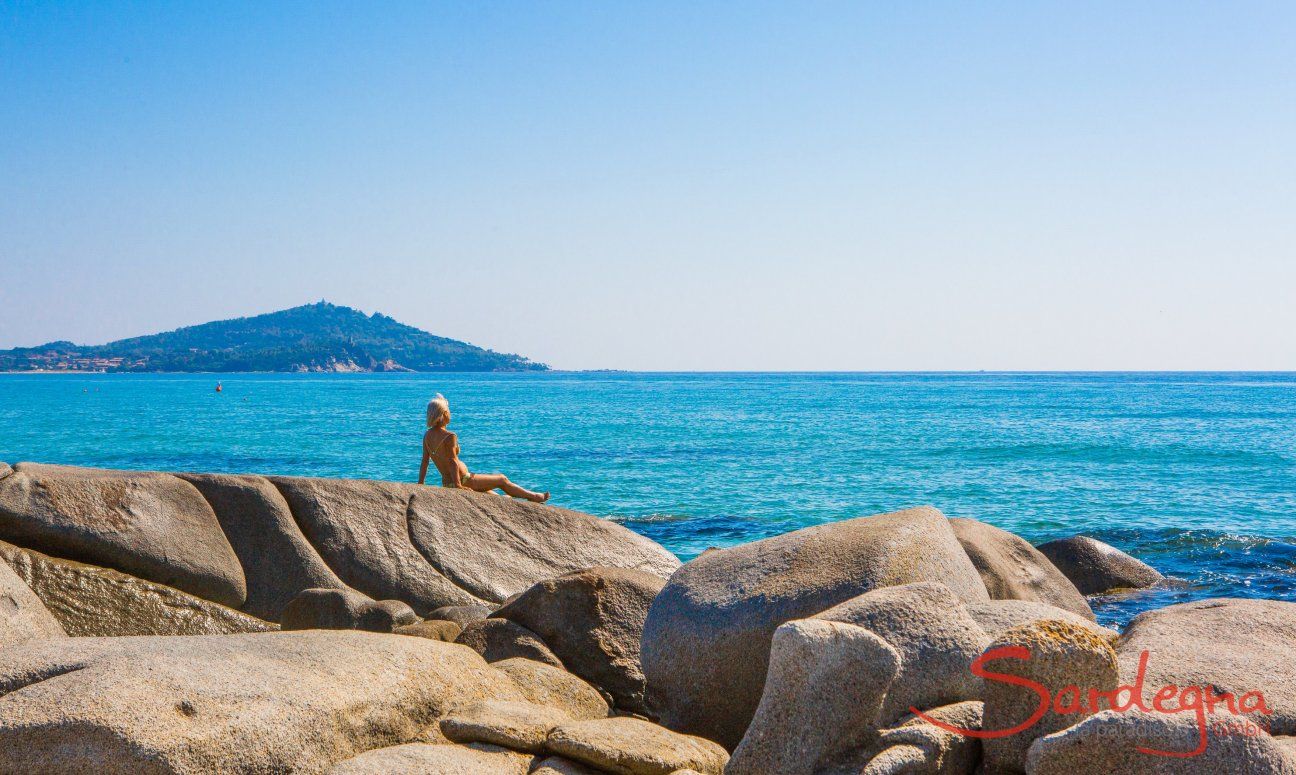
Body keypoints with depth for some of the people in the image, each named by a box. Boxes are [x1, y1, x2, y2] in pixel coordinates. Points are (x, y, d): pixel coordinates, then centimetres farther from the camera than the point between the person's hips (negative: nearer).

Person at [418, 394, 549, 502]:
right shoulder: (450, 436, -21)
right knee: (502, 479, 11)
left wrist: (420, 484, 7)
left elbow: (424, 461, 4)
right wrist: (458, 485, -22)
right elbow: (452, 461, -24)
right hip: (463, 480, -8)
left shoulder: (427, 435, 2)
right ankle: (534, 497, 25)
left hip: (446, 483, 8)